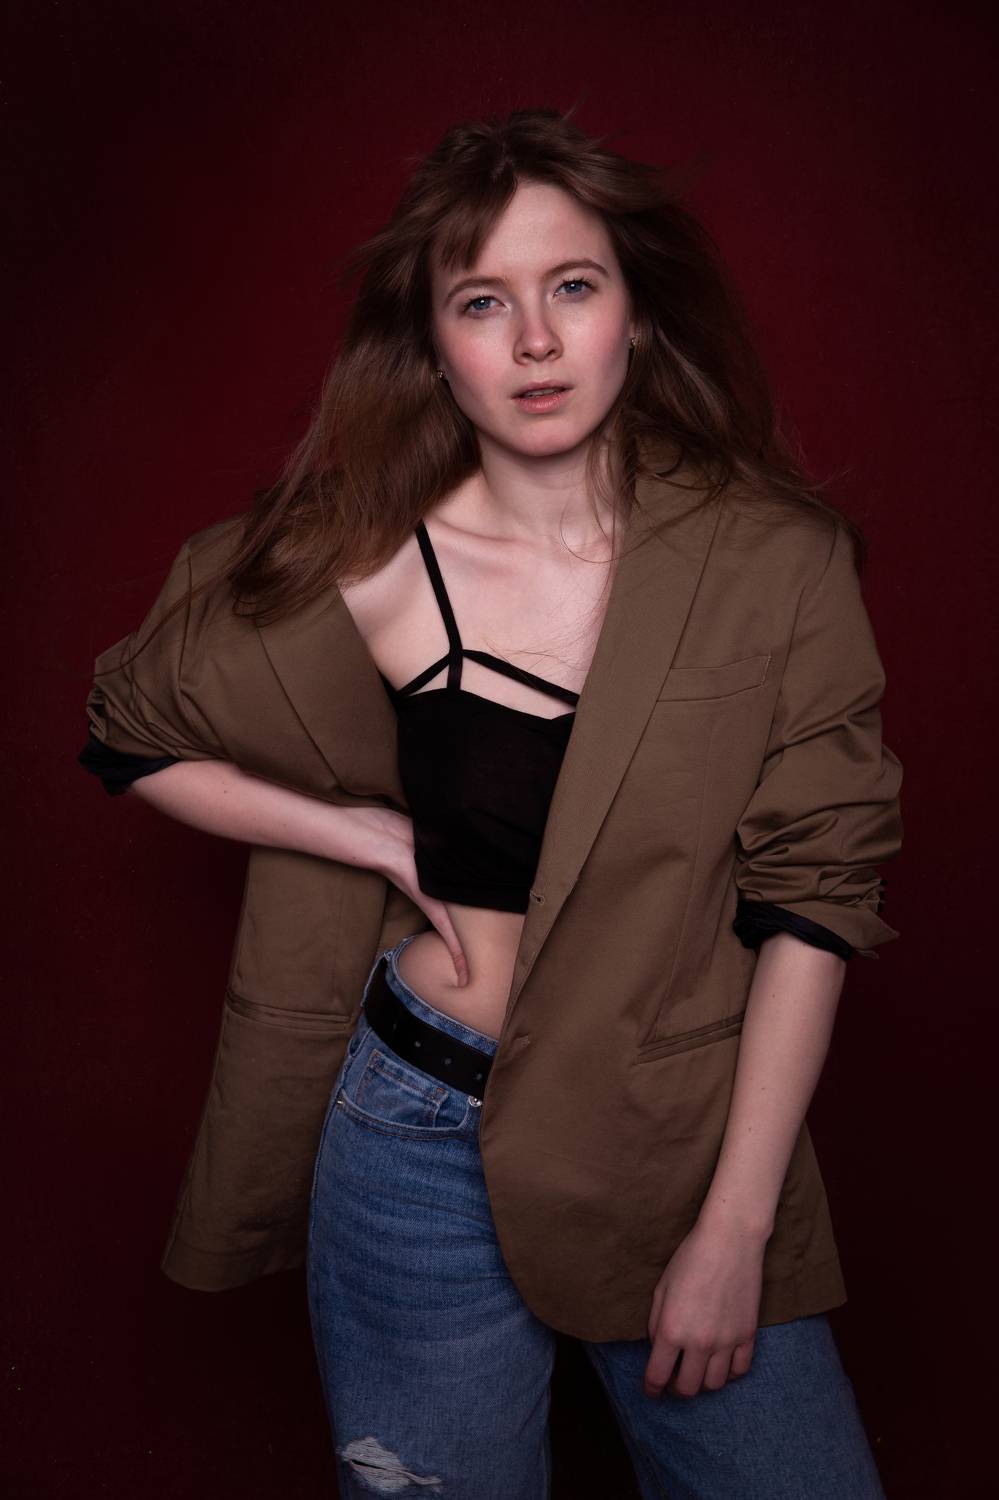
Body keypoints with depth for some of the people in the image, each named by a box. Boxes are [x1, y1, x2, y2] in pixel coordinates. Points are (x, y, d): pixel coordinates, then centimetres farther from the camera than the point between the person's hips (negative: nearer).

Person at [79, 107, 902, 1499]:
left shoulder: (777, 563, -7)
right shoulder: (367, 564, -8)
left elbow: (813, 895, -6)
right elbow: (132, 733, 7)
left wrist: (733, 1228, -8)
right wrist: (363, 835, -7)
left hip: (688, 1140, 1)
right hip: (421, 1140, 0)